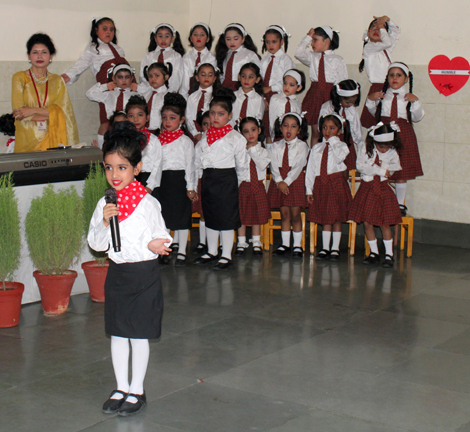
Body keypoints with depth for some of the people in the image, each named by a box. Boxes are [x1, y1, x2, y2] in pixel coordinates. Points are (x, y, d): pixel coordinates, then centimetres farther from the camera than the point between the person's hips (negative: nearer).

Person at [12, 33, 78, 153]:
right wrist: (48, 113, -6)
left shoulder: (57, 80, 14)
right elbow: (18, 114, -4)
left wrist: (34, 110, -10)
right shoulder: (20, 78, 6)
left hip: (53, 140, 2)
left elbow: (62, 111, 1)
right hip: (28, 141, -2)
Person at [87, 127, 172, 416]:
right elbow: (96, 244, 2)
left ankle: (137, 391, 18)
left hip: (144, 273, -4)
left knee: (139, 335, 3)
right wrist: (105, 222, -15)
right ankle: (121, 388, 26)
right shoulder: (104, 204, 1)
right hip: (116, 272, 4)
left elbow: (162, 237, -2)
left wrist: (155, 246, -24)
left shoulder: (148, 203, -10)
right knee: (117, 333, 12)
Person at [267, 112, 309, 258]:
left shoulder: (302, 146, 2)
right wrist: (279, 181, -15)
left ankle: (297, 245, 7)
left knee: (295, 215, -1)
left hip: (295, 180, -2)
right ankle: (285, 244, 14)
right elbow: (274, 166, 0)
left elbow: (298, 166, -8)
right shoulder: (275, 146, 10)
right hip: (279, 182, 3)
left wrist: (287, 181, -17)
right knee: (284, 213, 6)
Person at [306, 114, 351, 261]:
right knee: (324, 218, 8)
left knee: (337, 218, 1)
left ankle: (335, 249, 8)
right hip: (320, 184, 3)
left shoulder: (341, 145, 3)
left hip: (336, 184, -3)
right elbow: (310, 169, 11)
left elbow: (339, 158, -21)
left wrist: (333, 141, -11)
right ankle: (325, 248, 14)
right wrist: (309, 189, 5)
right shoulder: (316, 148, 13)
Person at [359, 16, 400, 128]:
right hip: (377, 88, -6)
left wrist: (387, 20, 12)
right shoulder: (368, 47, -3)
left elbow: (396, 32, 25)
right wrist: (381, 26, -3)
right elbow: (387, 42, -16)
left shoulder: (386, 49, 18)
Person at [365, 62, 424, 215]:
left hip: (403, 135, -1)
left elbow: (417, 117, 1)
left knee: (401, 173, 4)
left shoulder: (409, 97, 4)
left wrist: (416, 102, -13)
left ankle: (400, 204, 16)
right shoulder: (382, 95, 8)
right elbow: (375, 113, 18)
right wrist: (370, 99, 3)